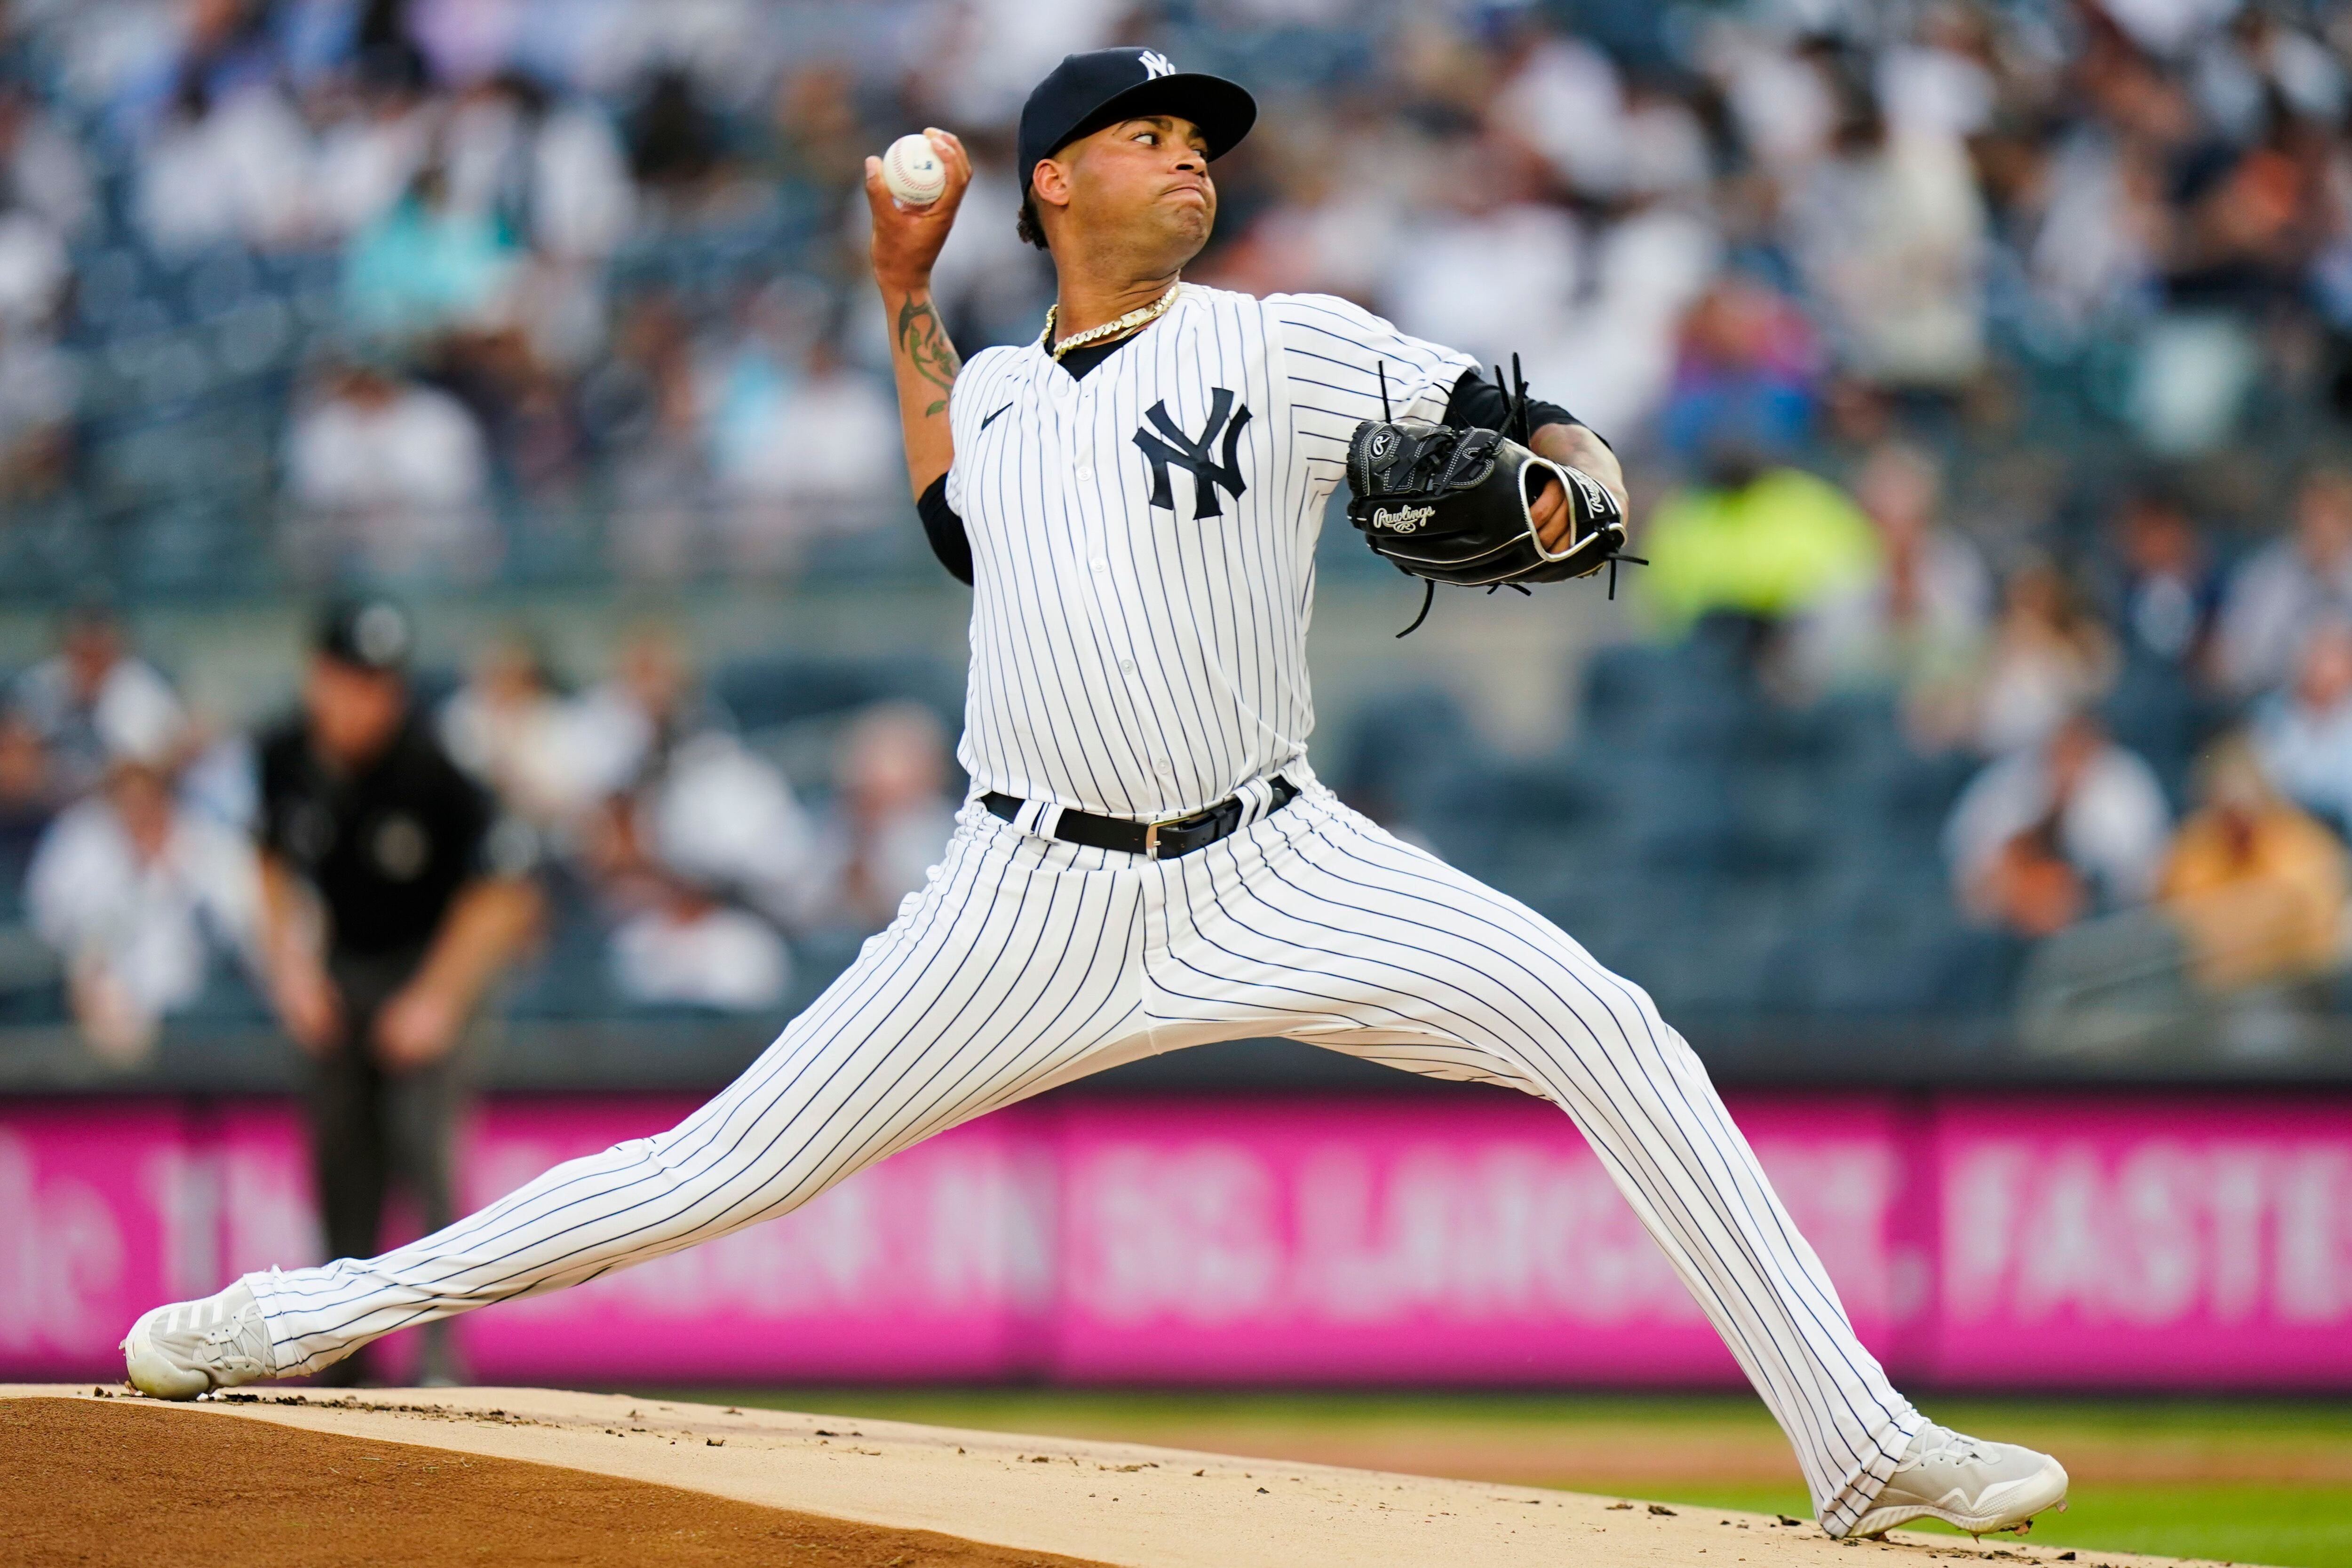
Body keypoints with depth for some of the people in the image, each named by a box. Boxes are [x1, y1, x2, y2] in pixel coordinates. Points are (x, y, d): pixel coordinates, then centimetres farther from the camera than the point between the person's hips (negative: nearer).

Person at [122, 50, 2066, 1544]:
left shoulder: (1288, 345, 3)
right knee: (736, 1160, -1)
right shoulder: (992, 394, 13)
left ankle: (1860, 1447, -18)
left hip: (1275, 873, -1)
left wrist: (1556, 480, -26)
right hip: (1032, 899, 2)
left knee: (1606, 1029, -19)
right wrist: (906, 298, 27)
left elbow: (1546, 432, -1)